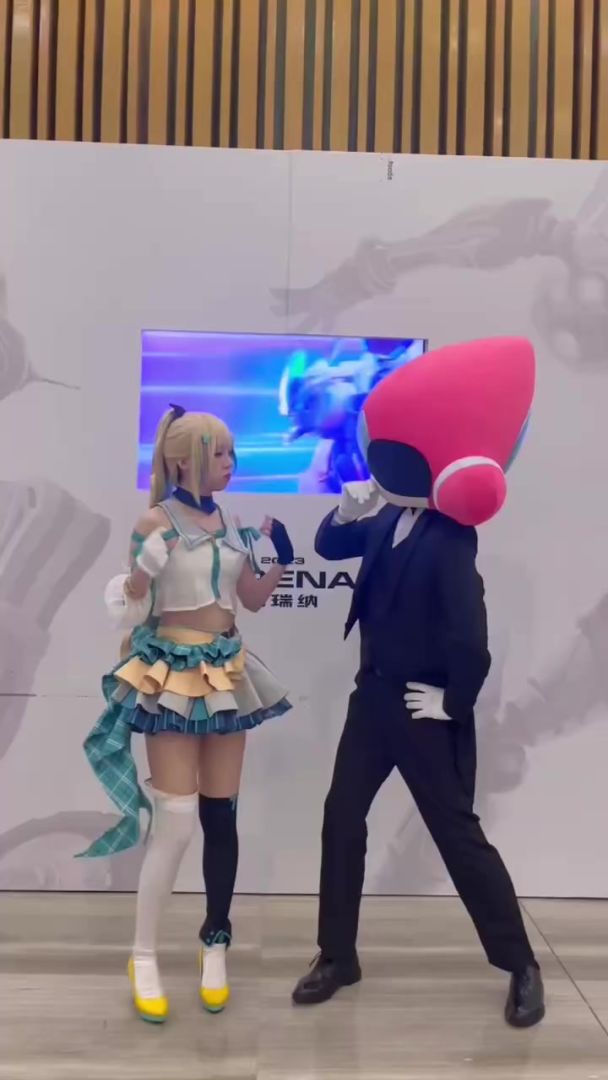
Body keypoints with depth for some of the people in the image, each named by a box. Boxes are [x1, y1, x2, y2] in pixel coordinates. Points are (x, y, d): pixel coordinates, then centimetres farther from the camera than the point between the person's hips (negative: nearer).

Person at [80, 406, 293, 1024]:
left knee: (220, 815, 10)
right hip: (172, 675, -6)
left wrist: (282, 559, -1)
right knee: (177, 821, -5)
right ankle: (143, 957, 14)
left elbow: (253, 599, 13)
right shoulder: (156, 521, -11)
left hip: (227, 674, 6)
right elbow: (130, 608, -11)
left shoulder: (229, 522, 6)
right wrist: (147, 566, -28)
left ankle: (215, 946, 27)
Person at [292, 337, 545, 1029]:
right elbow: (329, 548, 8)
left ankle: (521, 967, 22)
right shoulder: (389, 520, 2)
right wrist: (347, 512, -11)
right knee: (342, 816, 10)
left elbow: (469, 634, -27)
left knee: (457, 832, 3)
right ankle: (338, 957, 26)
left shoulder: (449, 538, -22)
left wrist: (454, 702, -16)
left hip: (423, 709, -7)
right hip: (374, 694, 8)